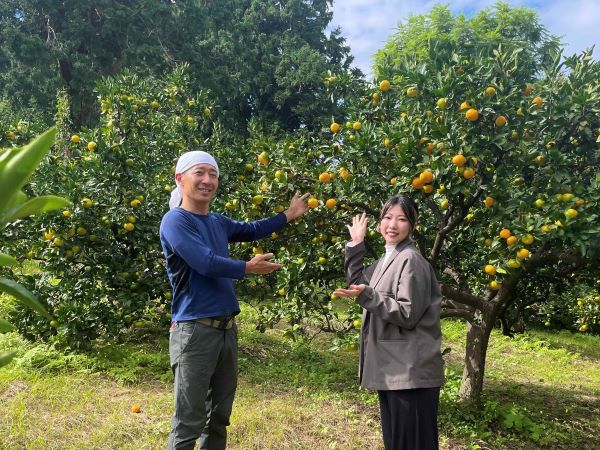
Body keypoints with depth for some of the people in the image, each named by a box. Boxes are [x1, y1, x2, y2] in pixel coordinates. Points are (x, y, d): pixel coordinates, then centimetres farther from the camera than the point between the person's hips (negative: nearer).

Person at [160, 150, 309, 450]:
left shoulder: (218, 222, 12)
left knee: (219, 417, 18)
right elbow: (207, 263, -22)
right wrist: (248, 268, -10)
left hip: (227, 329, 8)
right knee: (189, 424, -1)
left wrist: (289, 215, 30)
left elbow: (252, 230, 30)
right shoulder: (175, 221, -12)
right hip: (195, 331, -8)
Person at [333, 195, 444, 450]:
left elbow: (408, 315, -20)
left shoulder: (411, 260, -15)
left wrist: (366, 296, -27)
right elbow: (356, 282, 23)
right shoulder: (385, 261, 13)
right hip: (391, 369, 10)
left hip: (410, 372, -9)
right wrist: (356, 245, 16)